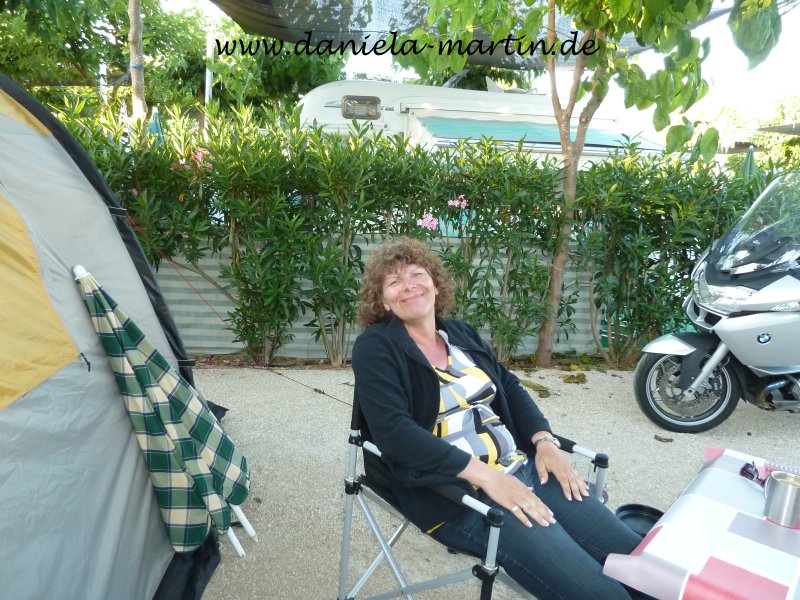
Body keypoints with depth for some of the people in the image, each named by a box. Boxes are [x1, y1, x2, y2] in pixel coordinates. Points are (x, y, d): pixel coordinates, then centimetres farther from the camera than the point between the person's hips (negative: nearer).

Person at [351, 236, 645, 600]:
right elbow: (393, 430, -18)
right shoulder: (376, 348, -6)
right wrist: (484, 475, -23)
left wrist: (545, 441, -3)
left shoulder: (462, 333, 14)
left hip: (522, 467, 7)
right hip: (456, 493, -6)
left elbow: (510, 388, 16)